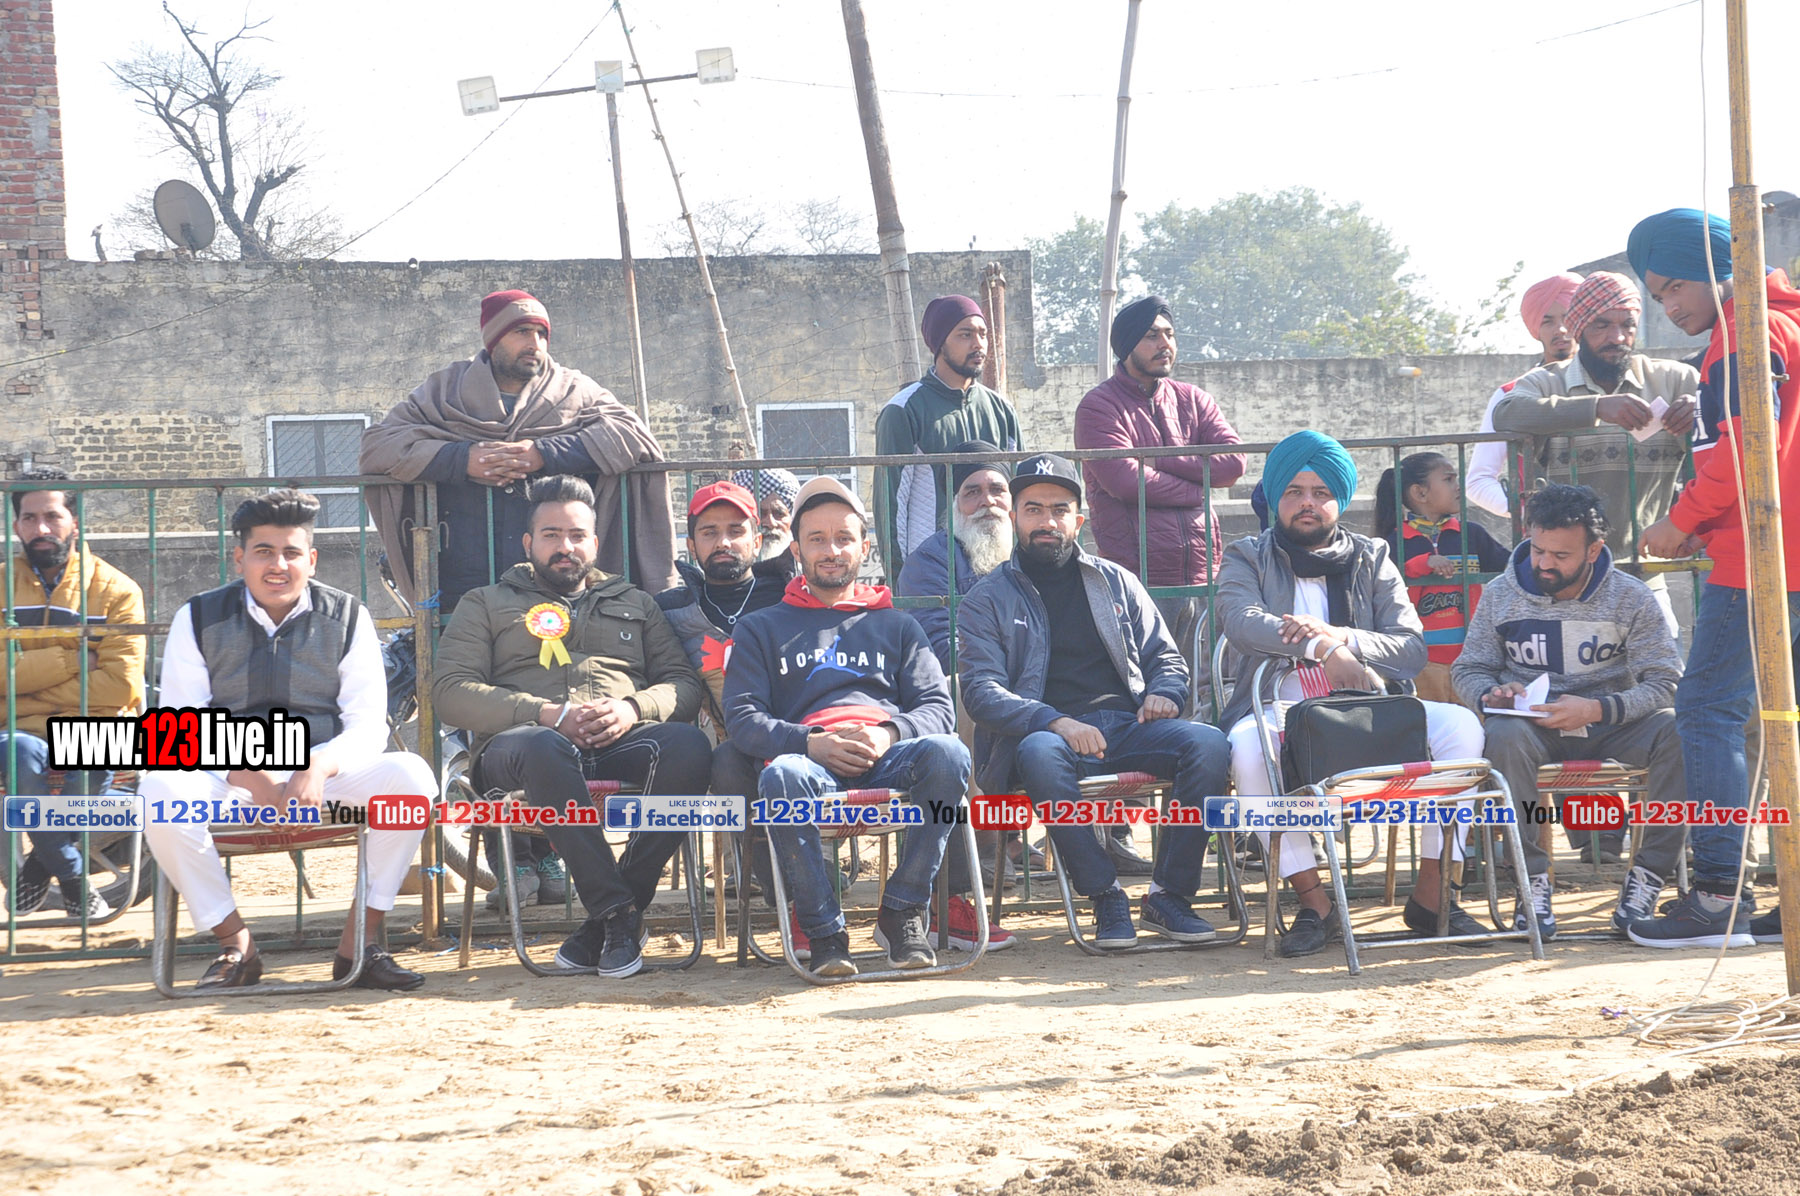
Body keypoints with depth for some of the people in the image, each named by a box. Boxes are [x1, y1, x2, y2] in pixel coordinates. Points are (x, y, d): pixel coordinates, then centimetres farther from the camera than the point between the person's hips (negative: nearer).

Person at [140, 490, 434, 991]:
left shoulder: (347, 618, 5)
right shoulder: (199, 619, 4)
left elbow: (369, 725, -2)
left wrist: (320, 768, -25)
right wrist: (249, 778, -21)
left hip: (324, 773, 0)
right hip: (230, 779, 0)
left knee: (410, 775, -29)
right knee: (160, 789, -33)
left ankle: (360, 943, -20)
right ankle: (234, 945, -18)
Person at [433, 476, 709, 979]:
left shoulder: (635, 603, 31)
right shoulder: (486, 605, 24)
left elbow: (684, 683, 18)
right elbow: (451, 690, 7)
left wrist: (633, 708, -6)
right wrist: (548, 714, -8)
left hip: (623, 743, 2)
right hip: (523, 742, -2)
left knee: (688, 744, -34)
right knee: (545, 749, -42)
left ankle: (607, 920, -32)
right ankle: (619, 913, -40)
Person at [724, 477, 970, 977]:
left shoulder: (896, 626, 30)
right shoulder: (762, 628, 25)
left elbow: (938, 707, 16)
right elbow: (742, 719, 10)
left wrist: (889, 733, -8)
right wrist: (809, 743, -10)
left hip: (888, 755, 2)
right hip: (810, 759, -1)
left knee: (947, 752, -34)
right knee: (781, 777, -39)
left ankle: (901, 912, -23)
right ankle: (823, 930, -28)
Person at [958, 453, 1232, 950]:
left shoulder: (1116, 582, 21)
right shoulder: (989, 600, 10)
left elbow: (1167, 658, 24)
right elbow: (982, 691, -2)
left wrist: (1162, 694, -3)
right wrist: (1057, 723, -20)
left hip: (1126, 722, 3)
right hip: (1048, 732, -3)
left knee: (1208, 744, -27)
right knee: (1040, 754, -39)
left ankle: (1169, 894, -19)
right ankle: (1106, 898, -28)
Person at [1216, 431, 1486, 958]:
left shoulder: (1372, 559, 17)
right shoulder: (1247, 559, 11)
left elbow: (1412, 649, 4)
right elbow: (1243, 623, -12)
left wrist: (1337, 636, -14)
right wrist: (1323, 647, -26)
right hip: (1283, 712, -2)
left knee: (1460, 726, -23)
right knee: (1248, 745, -37)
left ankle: (1430, 894, -15)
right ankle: (1313, 901, -27)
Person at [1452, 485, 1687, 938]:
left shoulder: (1631, 598, -2)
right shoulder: (1500, 595, 3)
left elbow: (1666, 683, -9)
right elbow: (1469, 671, 11)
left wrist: (1596, 709, -25)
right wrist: (1493, 693, -15)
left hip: (1611, 723, 0)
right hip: (1534, 726, 0)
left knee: (1678, 732, -32)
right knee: (1505, 735, -37)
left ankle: (1649, 875, -24)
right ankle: (1533, 879, -29)